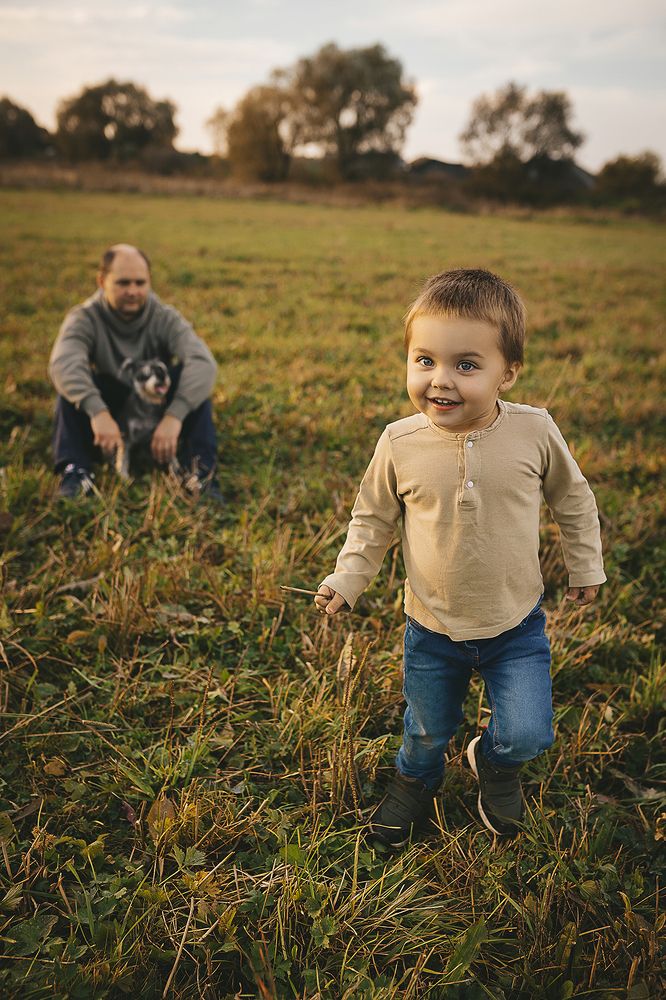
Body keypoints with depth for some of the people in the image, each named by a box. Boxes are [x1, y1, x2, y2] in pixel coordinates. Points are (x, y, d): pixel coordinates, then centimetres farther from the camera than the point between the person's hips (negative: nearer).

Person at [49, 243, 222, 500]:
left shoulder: (165, 318, -13)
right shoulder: (84, 319, -14)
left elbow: (203, 362, -32)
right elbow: (63, 363, -36)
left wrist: (174, 415, -48)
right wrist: (97, 412, -55)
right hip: (104, 415, 0)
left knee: (190, 375, -26)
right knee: (72, 383, -27)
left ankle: (199, 471, -31)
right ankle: (74, 472, -33)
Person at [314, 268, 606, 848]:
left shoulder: (534, 431, -17)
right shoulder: (400, 444, -17)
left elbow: (572, 496, 2)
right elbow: (374, 518, 0)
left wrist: (586, 565, 10)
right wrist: (348, 579, -7)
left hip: (516, 625, 0)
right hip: (432, 630, 1)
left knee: (527, 735, -2)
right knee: (427, 731, 19)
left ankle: (494, 763, 36)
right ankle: (416, 779, 55)